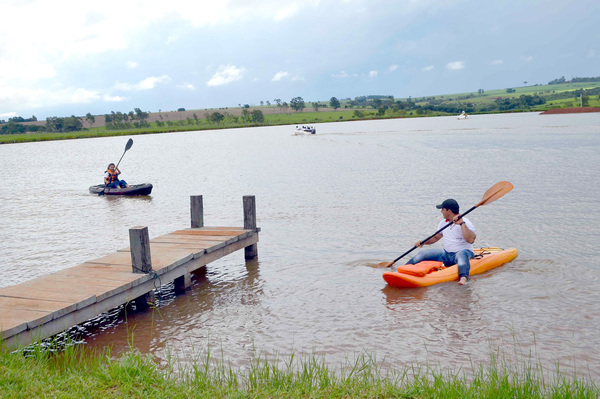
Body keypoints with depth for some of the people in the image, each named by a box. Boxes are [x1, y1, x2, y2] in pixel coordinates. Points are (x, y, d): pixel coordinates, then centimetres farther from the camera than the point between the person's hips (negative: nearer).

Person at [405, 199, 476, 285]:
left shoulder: (465, 223, -11)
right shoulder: (443, 223, 12)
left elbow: (471, 240, -28)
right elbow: (435, 237, 26)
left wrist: (462, 224, -29)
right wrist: (423, 242, 8)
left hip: (464, 251, -7)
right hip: (446, 254, 7)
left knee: (461, 254, -42)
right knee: (423, 254, -6)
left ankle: (463, 277, -67)